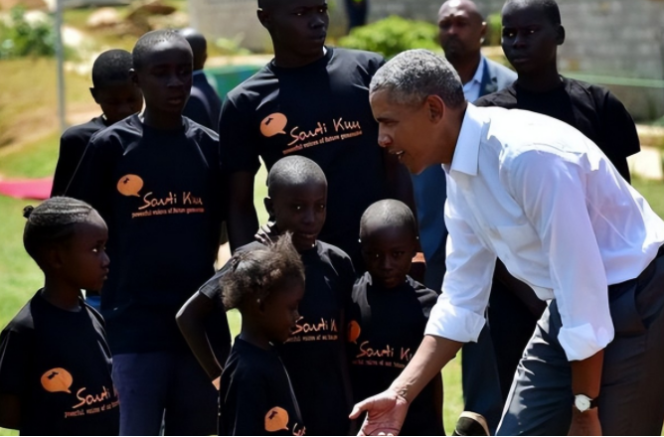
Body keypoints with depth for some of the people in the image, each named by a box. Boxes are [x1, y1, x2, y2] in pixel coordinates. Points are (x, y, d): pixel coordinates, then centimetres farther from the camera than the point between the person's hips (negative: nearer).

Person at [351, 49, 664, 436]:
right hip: (570, 308, 9)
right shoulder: (460, 171, 1)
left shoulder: (530, 154, -27)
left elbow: (582, 283, -25)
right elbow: (462, 299, 8)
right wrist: (402, 393, 0)